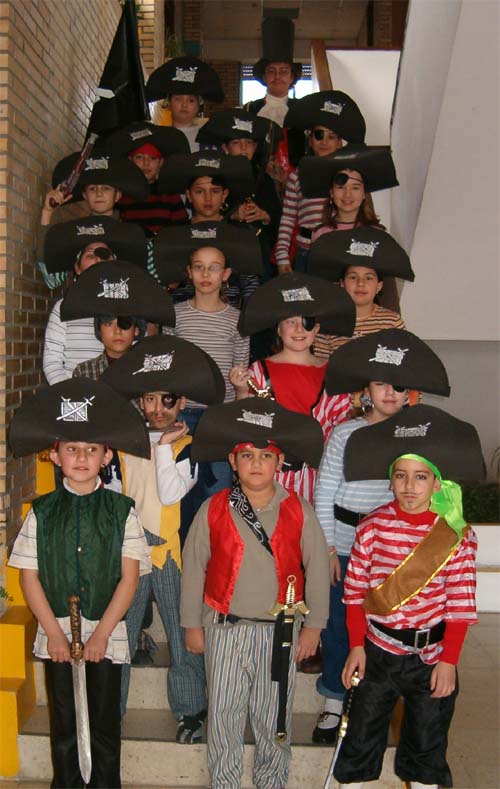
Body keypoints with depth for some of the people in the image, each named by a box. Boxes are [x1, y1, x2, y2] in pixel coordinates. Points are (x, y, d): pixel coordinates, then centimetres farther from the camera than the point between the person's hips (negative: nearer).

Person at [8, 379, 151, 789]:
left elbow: (129, 577, -6)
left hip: (107, 633, -1)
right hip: (56, 633, 1)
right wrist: (54, 632, -7)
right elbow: (29, 576, -1)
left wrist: (101, 632, -11)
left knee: (105, 724, 9)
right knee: (64, 723, 14)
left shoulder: (121, 511, -4)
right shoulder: (42, 513, 0)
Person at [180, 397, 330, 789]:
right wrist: (192, 624, 4)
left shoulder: (299, 511, -4)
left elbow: (317, 569, 1)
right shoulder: (214, 510, -4)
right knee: (223, 715, 8)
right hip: (225, 628, 0)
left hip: (280, 631, 0)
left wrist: (313, 625, 3)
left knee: (273, 717, 12)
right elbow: (194, 568, 2)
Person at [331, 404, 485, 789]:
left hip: (432, 654, 0)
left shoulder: (457, 535, -10)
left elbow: (461, 604, -9)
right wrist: (356, 646, -4)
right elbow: (355, 592, -3)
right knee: (362, 735, 14)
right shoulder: (372, 527, -8)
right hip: (378, 651, 1)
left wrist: (449, 661, -10)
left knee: (427, 742, 16)